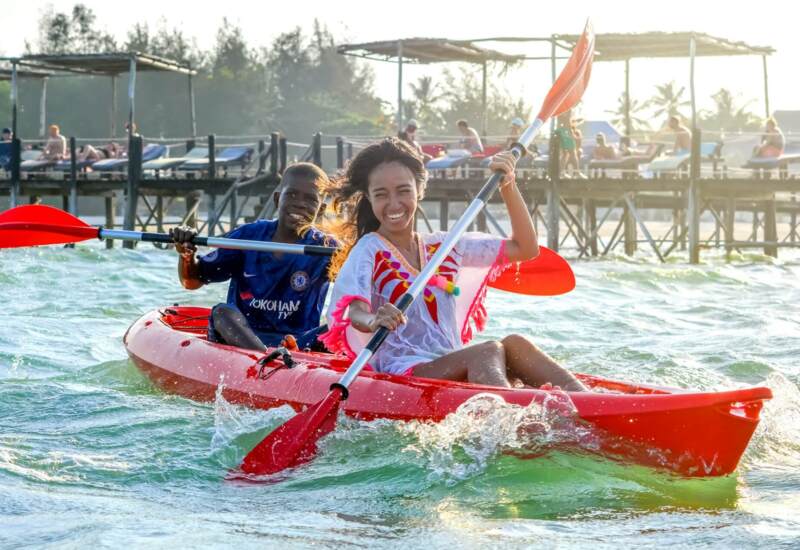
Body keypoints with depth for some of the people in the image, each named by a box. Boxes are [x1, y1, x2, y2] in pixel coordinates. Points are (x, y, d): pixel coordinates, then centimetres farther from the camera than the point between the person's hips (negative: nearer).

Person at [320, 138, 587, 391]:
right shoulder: (369, 251, 2)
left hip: (455, 371, 5)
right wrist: (374, 321, -42)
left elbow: (525, 248, 20)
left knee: (514, 344, -26)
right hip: (400, 373, -5)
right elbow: (355, 313, -18)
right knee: (490, 351, -32)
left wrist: (508, 186, 10)